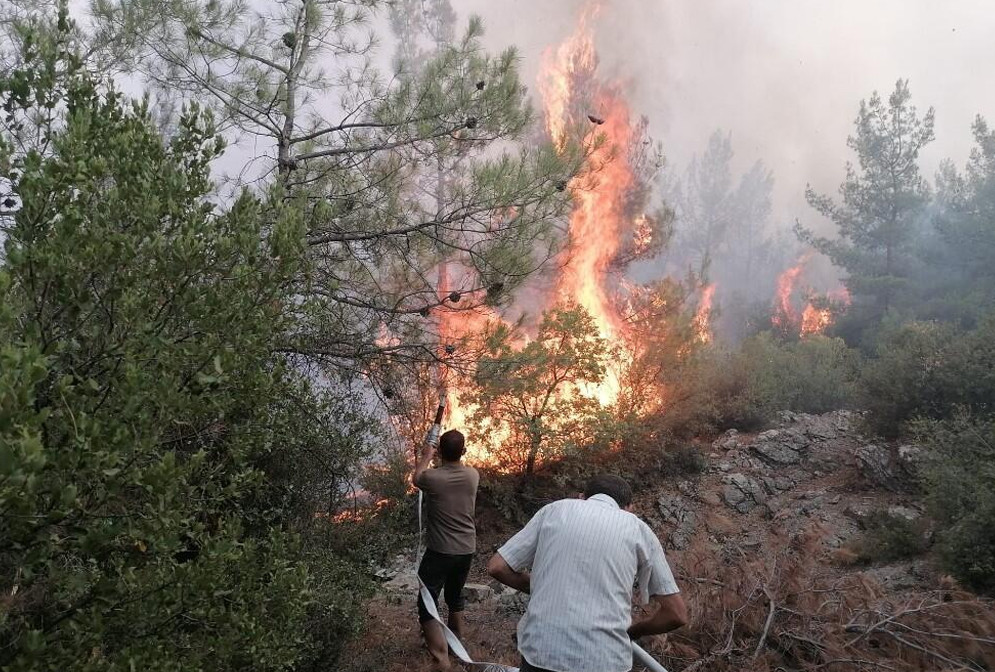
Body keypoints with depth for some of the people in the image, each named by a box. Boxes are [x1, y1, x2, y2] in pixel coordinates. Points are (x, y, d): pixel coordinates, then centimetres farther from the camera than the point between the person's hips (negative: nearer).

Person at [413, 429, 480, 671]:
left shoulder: (432, 477, -18)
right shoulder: (473, 475, -7)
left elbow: (416, 478, 8)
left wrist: (427, 454, 23)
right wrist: (453, 451, 32)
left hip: (440, 551, -5)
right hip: (467, 550, 5)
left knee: (427, 604, 2)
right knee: (455, 596, 25)